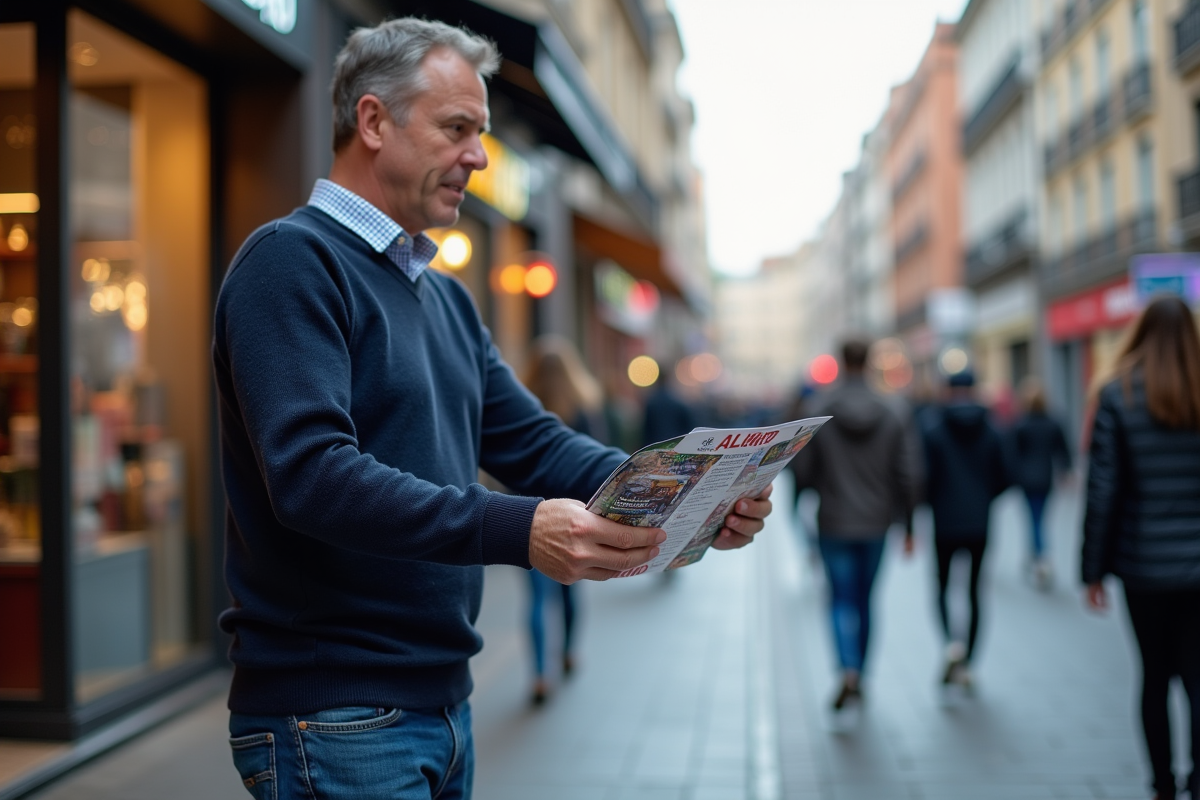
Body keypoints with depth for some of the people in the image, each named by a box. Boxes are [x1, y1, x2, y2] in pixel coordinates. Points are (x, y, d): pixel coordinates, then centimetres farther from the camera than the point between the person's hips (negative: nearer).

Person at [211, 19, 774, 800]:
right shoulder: (292, 260, -13)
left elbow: (536, 443, 9)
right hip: (334, 719, -8)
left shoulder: (446, 296, 14)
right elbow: (312, 473, -25)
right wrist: (519, 531, -34)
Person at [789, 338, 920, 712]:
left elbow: (801, 469, -6)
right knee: (864, 598, 16)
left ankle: (849, 671, -18)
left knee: (842, 599, 4)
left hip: (834, 521, -2)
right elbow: (906, 474, -5)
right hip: (876, 521, 2)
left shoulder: (817, 410, -9)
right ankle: (859, 680, 25)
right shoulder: (894, 411, -5)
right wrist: (908, 525, 4)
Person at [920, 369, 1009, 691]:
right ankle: (965, 664, 11)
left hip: (945, 523, -2)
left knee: (941, 587, 10)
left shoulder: (932, 429, -6)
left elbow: (924, 475, -11)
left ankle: (952, 638, -18)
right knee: (974, 590, 10)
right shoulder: (990, 432, 3)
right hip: (980, 525, 3)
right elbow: (1002, 477, 4)